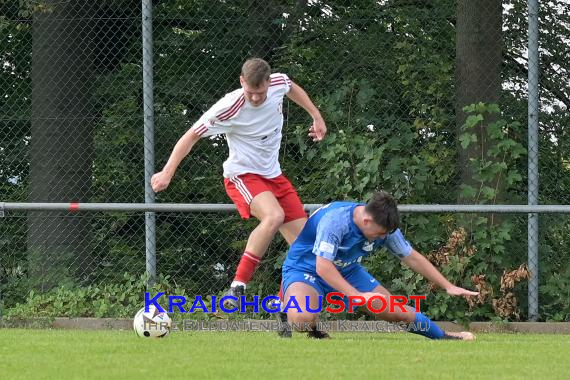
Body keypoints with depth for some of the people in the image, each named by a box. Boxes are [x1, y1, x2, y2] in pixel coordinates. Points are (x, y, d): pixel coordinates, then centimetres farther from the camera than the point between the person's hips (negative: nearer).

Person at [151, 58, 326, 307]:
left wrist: (317, 117, 20)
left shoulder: (279, 83, -10)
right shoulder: (229, 108, -25)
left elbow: (292, 88, 17)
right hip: (242, 175, -7)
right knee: (274, 216, -36)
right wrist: (167, 172, -21)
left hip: (273, 175, 7)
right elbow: (192, 136, -16)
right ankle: (237, 288, -31)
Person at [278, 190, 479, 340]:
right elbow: (323, 267, -37)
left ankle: (442, 336, 21)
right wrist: (357, 295, -42)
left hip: (348, 271, 6)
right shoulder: (334, 220, -34)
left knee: (395, 311, -2)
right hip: (305, 268, -6)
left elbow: (412, 258, 1)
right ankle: (287, 315, -2)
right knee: (304, 317, -37)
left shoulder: (384, 226, -12)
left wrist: (449, 287, -2)